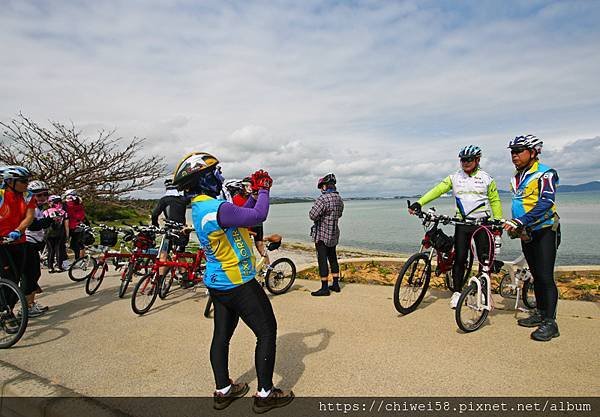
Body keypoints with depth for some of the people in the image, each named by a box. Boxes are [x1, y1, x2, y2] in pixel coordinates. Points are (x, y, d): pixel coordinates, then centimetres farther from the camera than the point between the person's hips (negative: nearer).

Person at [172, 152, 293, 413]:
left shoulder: (199, 208, 6)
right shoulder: (216, 208, -26)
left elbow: (241, 216, 12)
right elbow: (258, 216, -25)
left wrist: (256, 193, 8)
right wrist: (264, 190, -9)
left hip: (217, 284, 10)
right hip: (239, 285, -9)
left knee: (221, 335, 18)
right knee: (267, 332, 5)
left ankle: (223, 391, 33)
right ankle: (265, 394, 16)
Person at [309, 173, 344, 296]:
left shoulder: (323, 198, -21)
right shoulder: (339, 199, 7)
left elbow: (312, 215, -23)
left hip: (322, 235, -8)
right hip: (334, 234, 8)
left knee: (322, 260, -2)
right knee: (333, 258, 17)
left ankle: (324, 288, 3)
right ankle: (336, 285, 25)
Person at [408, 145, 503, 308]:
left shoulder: (486, 178, 3)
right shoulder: (455, 177, 4)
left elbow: (495, 201, 8)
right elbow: (437, 190, -8)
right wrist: (419, 203, -22)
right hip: (462, 222, 1)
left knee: (484, 259, 3)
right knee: (459, 258, 1)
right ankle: (457, 292, 12)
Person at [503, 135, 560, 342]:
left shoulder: (545, 174, -13)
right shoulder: (516, 178, 10)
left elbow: (545, 203, -26)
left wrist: (520, 221, -35)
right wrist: (514, 226, 12)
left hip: (545, 230, -7)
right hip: (526, 232, 7)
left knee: (545, 276, -9)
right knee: (536, 275, 13)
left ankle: (550, 322, -2)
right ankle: (540, 313, 22)